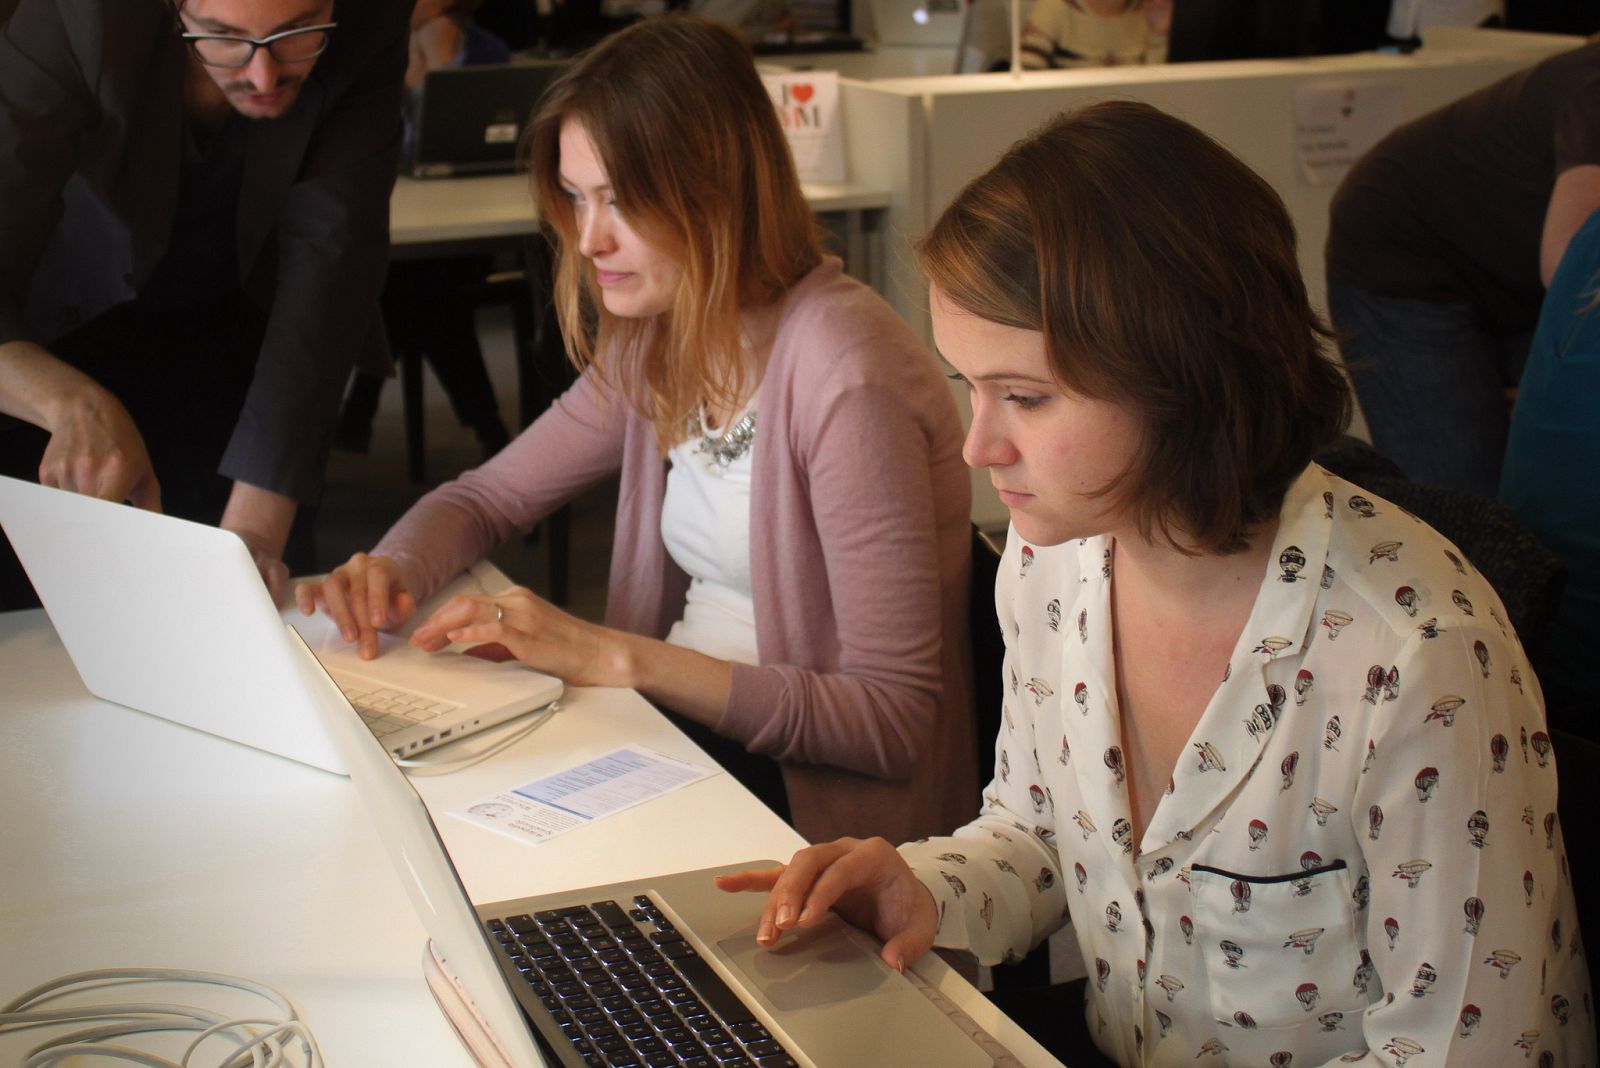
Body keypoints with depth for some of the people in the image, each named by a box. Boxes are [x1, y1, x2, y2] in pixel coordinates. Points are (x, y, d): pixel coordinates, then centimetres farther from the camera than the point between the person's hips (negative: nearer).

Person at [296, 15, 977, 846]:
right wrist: (388, 572, -7)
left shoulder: (844, 379, -23)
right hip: (676, 725, 7)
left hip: (814, 796, -7)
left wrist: (617, 658, -25)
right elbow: (485, 496, 17)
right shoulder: (655, 342, 4)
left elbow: (893, 721, -23)